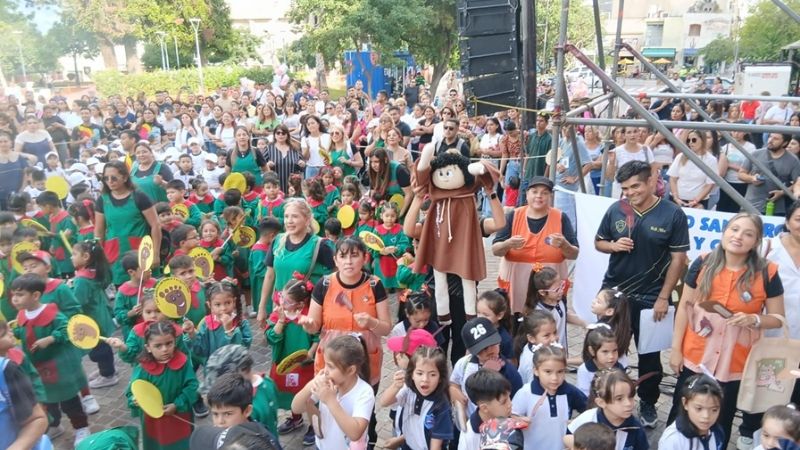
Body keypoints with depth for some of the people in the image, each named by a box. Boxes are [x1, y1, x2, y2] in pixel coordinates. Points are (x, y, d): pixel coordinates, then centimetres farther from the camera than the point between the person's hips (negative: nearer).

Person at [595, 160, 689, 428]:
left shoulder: (672, 214, -10)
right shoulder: (615, 210, -4)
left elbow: (678, 258, -7)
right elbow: (598, 242, 8)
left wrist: (663, 297, -9)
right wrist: (613, 245, -15)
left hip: (650, 298, -2)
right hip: (613, 293, 2)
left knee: (649, 355, 13)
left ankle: (648, 403, 33)